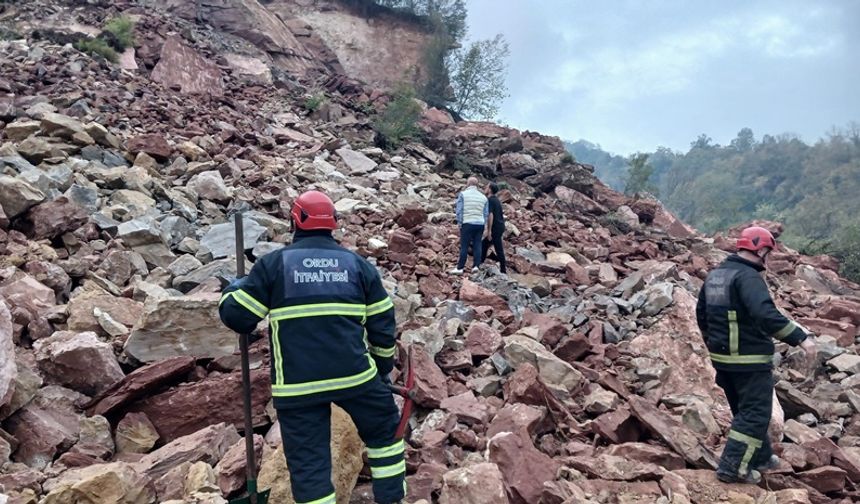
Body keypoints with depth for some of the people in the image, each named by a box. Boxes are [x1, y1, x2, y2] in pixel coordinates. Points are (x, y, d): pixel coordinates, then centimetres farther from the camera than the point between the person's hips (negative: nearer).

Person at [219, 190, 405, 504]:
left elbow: (236, 316, 2)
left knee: (308, 462, 9)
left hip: (297, 385, -1)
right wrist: (384, 363, 24)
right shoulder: (357, 263, 8)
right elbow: (382, 323, 10)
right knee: (385, 430, 25)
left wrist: (233, 289, 23)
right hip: (355, 373, 2)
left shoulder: (273, 263, 0)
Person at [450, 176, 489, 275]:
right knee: (477, 245, 6)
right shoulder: (483, 197, 12)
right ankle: (476, 266, 0)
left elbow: (459, 210, -5)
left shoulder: (463, 194, 0)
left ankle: (460, 268, -1)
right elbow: (486, 214, 12)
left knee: (464, 246, -3)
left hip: (468, 223, -4)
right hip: (480, 224, 4)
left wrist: (459, 223, 1)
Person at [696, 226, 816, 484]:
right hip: (750, 360, -9)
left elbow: (701, 314, 19)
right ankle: (732, 467, 1)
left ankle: (761, 458, 34)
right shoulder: (748, 277, -19)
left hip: (722, 357, 9)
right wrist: (801, 337, -31)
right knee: (755, 413, 1)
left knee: (744, 410, 21)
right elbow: (766, 315, -33)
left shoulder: (714, 275, 10)